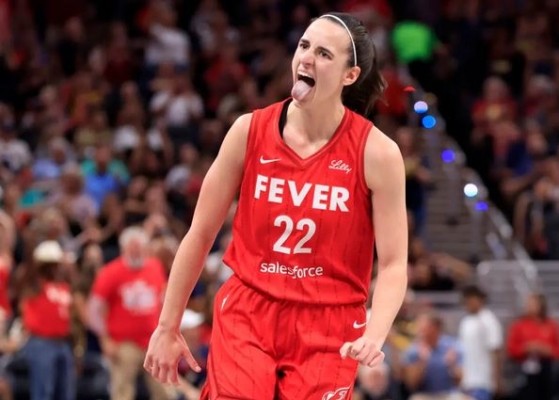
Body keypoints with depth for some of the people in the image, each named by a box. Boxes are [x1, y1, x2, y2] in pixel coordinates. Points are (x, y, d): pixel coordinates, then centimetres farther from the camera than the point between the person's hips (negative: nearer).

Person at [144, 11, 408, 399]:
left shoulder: (377, 152, -8)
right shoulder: (249, 131, -3)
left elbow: (393, 264, -7)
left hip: (327, 328, -1)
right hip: (248, 314, 1)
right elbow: (200, 235, 6)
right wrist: (168, 327, 8)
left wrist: (374, 334, -25)